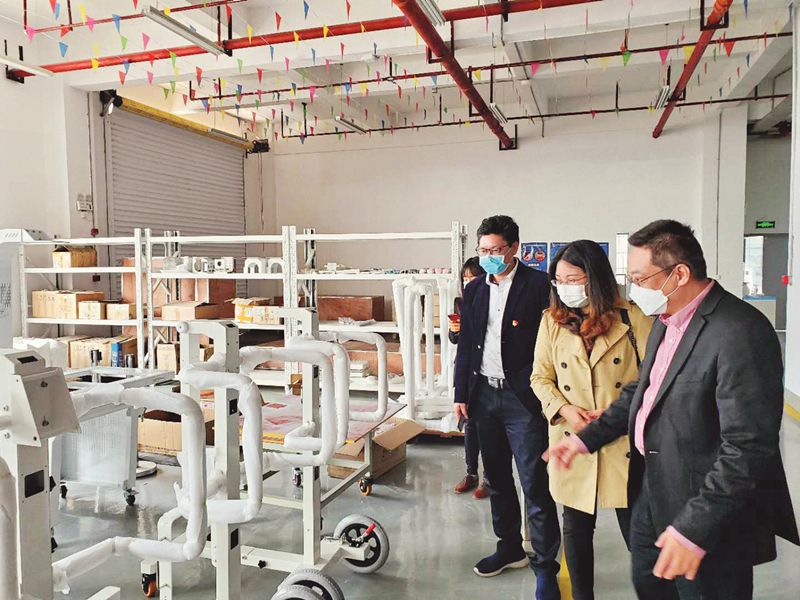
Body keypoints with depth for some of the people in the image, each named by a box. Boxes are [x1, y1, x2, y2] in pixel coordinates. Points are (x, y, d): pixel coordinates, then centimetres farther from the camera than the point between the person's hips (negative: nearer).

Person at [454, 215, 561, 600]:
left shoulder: (538, 285, -6)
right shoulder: (474, 290, 10)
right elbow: (465, 345, 13)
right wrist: (462, 393, 9)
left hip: (523, 398, -6)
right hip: (484, 395, 6)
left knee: (535, 484, -2)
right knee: (497, 479, 17)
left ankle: (546, 566, 12)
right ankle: (509, 548, 34)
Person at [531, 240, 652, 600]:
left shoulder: (630, 318, -4)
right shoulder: (552, 321, 4)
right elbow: (540, 377, 8)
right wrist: (565, 409, -10)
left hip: (623, 441, -2)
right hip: (573, 439, 3)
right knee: (576, 528, 14)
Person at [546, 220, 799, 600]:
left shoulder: (740, 334, -26)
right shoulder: (667, 320, 5)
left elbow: (748, 449, -28)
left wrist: (694, 528, -26)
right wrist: (586, 438, 11)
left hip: (709, 516, -8)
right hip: (652, 492, 9)